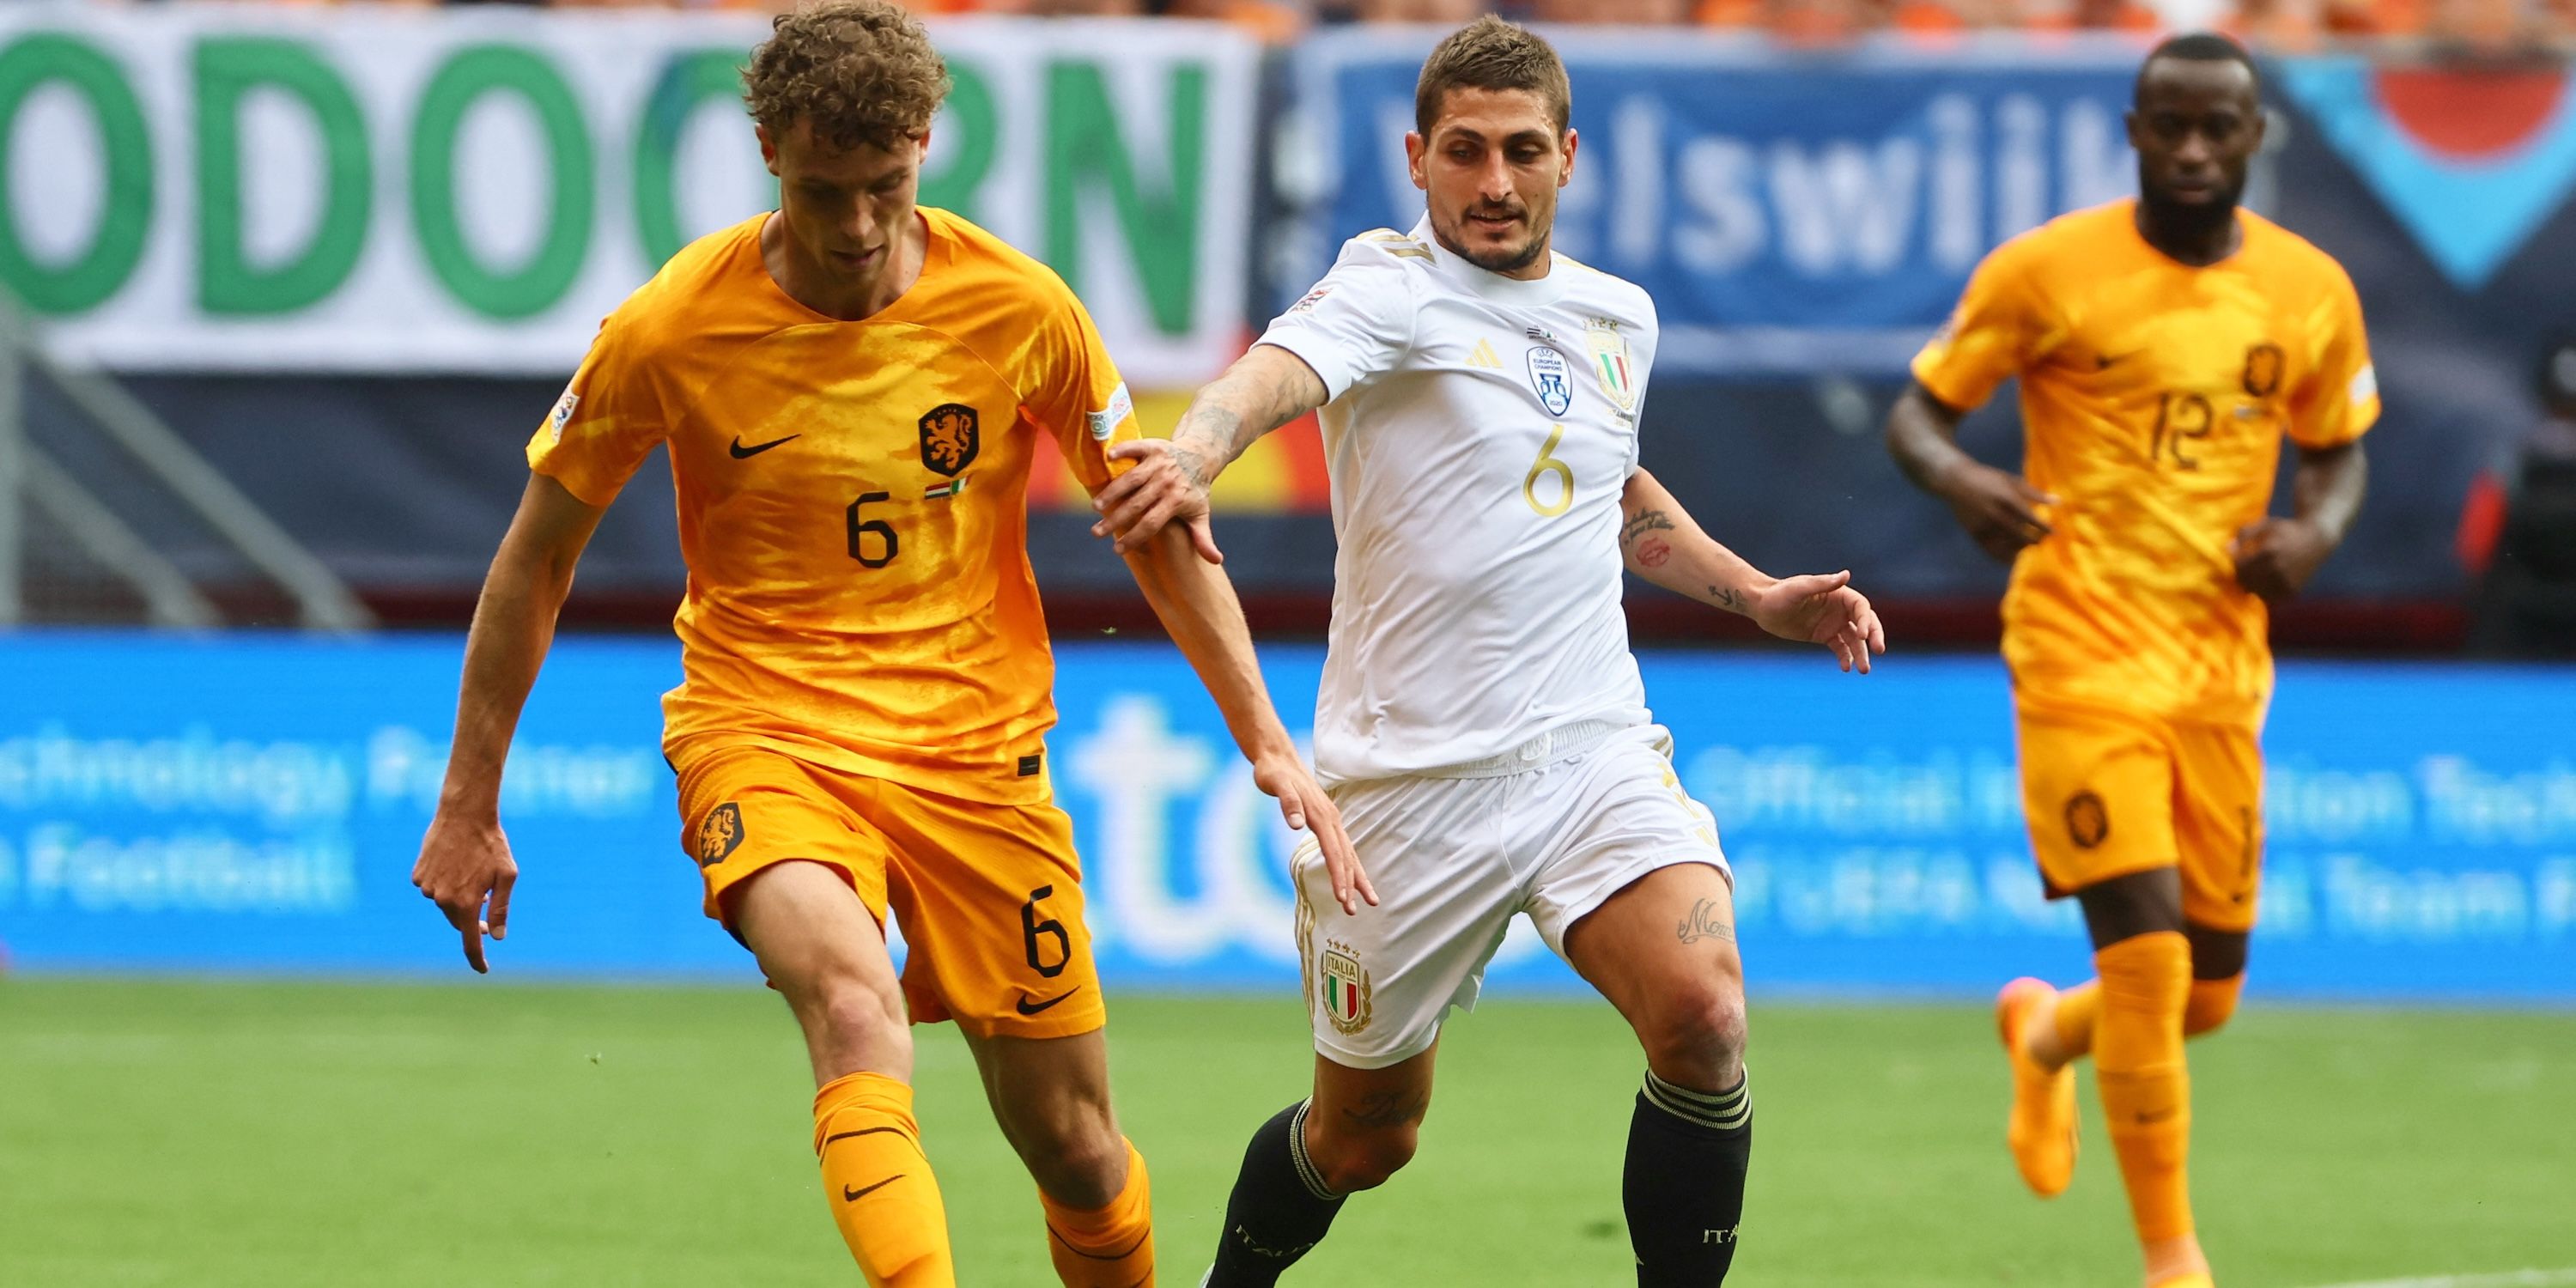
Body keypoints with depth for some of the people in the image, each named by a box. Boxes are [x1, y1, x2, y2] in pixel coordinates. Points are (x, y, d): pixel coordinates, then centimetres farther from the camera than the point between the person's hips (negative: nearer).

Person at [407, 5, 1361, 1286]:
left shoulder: (1020, 309, -7)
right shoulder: (671, 330, -10)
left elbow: (1157, 528, 7)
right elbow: (538, 555, 3)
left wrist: (1265, 743, 2)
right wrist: (469, 807, 6)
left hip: (973, 739, 2)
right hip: (761, 732, -2)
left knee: (1072, 1145, 4)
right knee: (856, 1012, -33)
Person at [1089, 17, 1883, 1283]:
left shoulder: (1619, 316, 12)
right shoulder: (1393, 287, -7)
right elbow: (1282, 369, -31)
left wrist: (1757, 594, 25)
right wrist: (1191, 457, -52)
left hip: (1594, 751, 4)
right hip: (1411, 776, -4)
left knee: (1703, 1014, -24)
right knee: (1363, 1136, 9)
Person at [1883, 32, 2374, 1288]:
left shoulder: (2311, 292, 5)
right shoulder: (2046, 271, -5)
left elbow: (2336, 450, 19)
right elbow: (1915, 408, 1)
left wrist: (2316, 529, -3)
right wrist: (1959, 479, -22)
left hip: (2221, 668, 4)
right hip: (2084, 657, -4)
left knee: (2207, 992, 8)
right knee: (2148, 957, -15)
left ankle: (2044, 1034, 43)